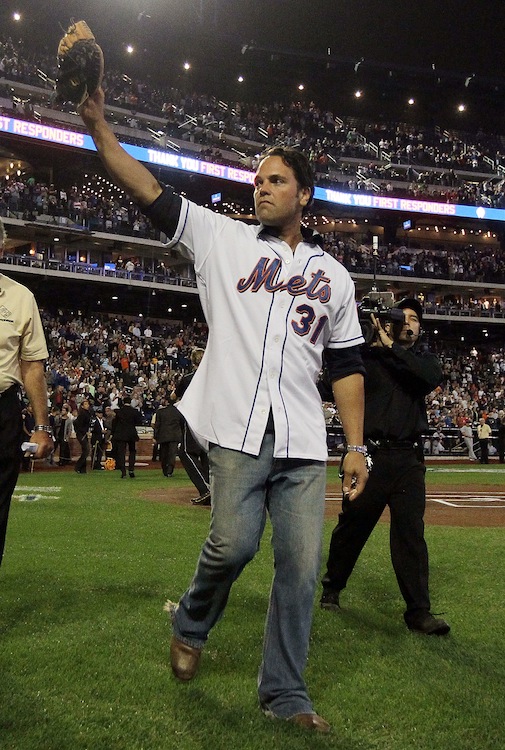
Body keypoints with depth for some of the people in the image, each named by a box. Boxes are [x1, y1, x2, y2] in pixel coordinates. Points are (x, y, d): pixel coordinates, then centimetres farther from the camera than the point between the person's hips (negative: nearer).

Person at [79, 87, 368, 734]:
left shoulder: (334, 276, 16)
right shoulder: (223, 239, 11)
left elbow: (346, 366, 13)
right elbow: (150, 193, 1)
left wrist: (356, 447, 6)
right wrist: (97, 124, -10)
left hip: (303, 441, 3)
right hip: (238, 429, -2)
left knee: (301, 562, 1)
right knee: (234, 543, -12)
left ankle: (284, 694, 20)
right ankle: (191, 624, 23)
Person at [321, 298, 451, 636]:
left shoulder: (422, 358, 13)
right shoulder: (368, 355, 6)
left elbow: (433, 376, -10)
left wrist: (392, 347, -13)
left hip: (409, 458, 2)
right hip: (371, 453, -1)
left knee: (411, 531, -2)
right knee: (352, 525, 8)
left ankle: (419, 612, 1)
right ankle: (332, 588, 28)